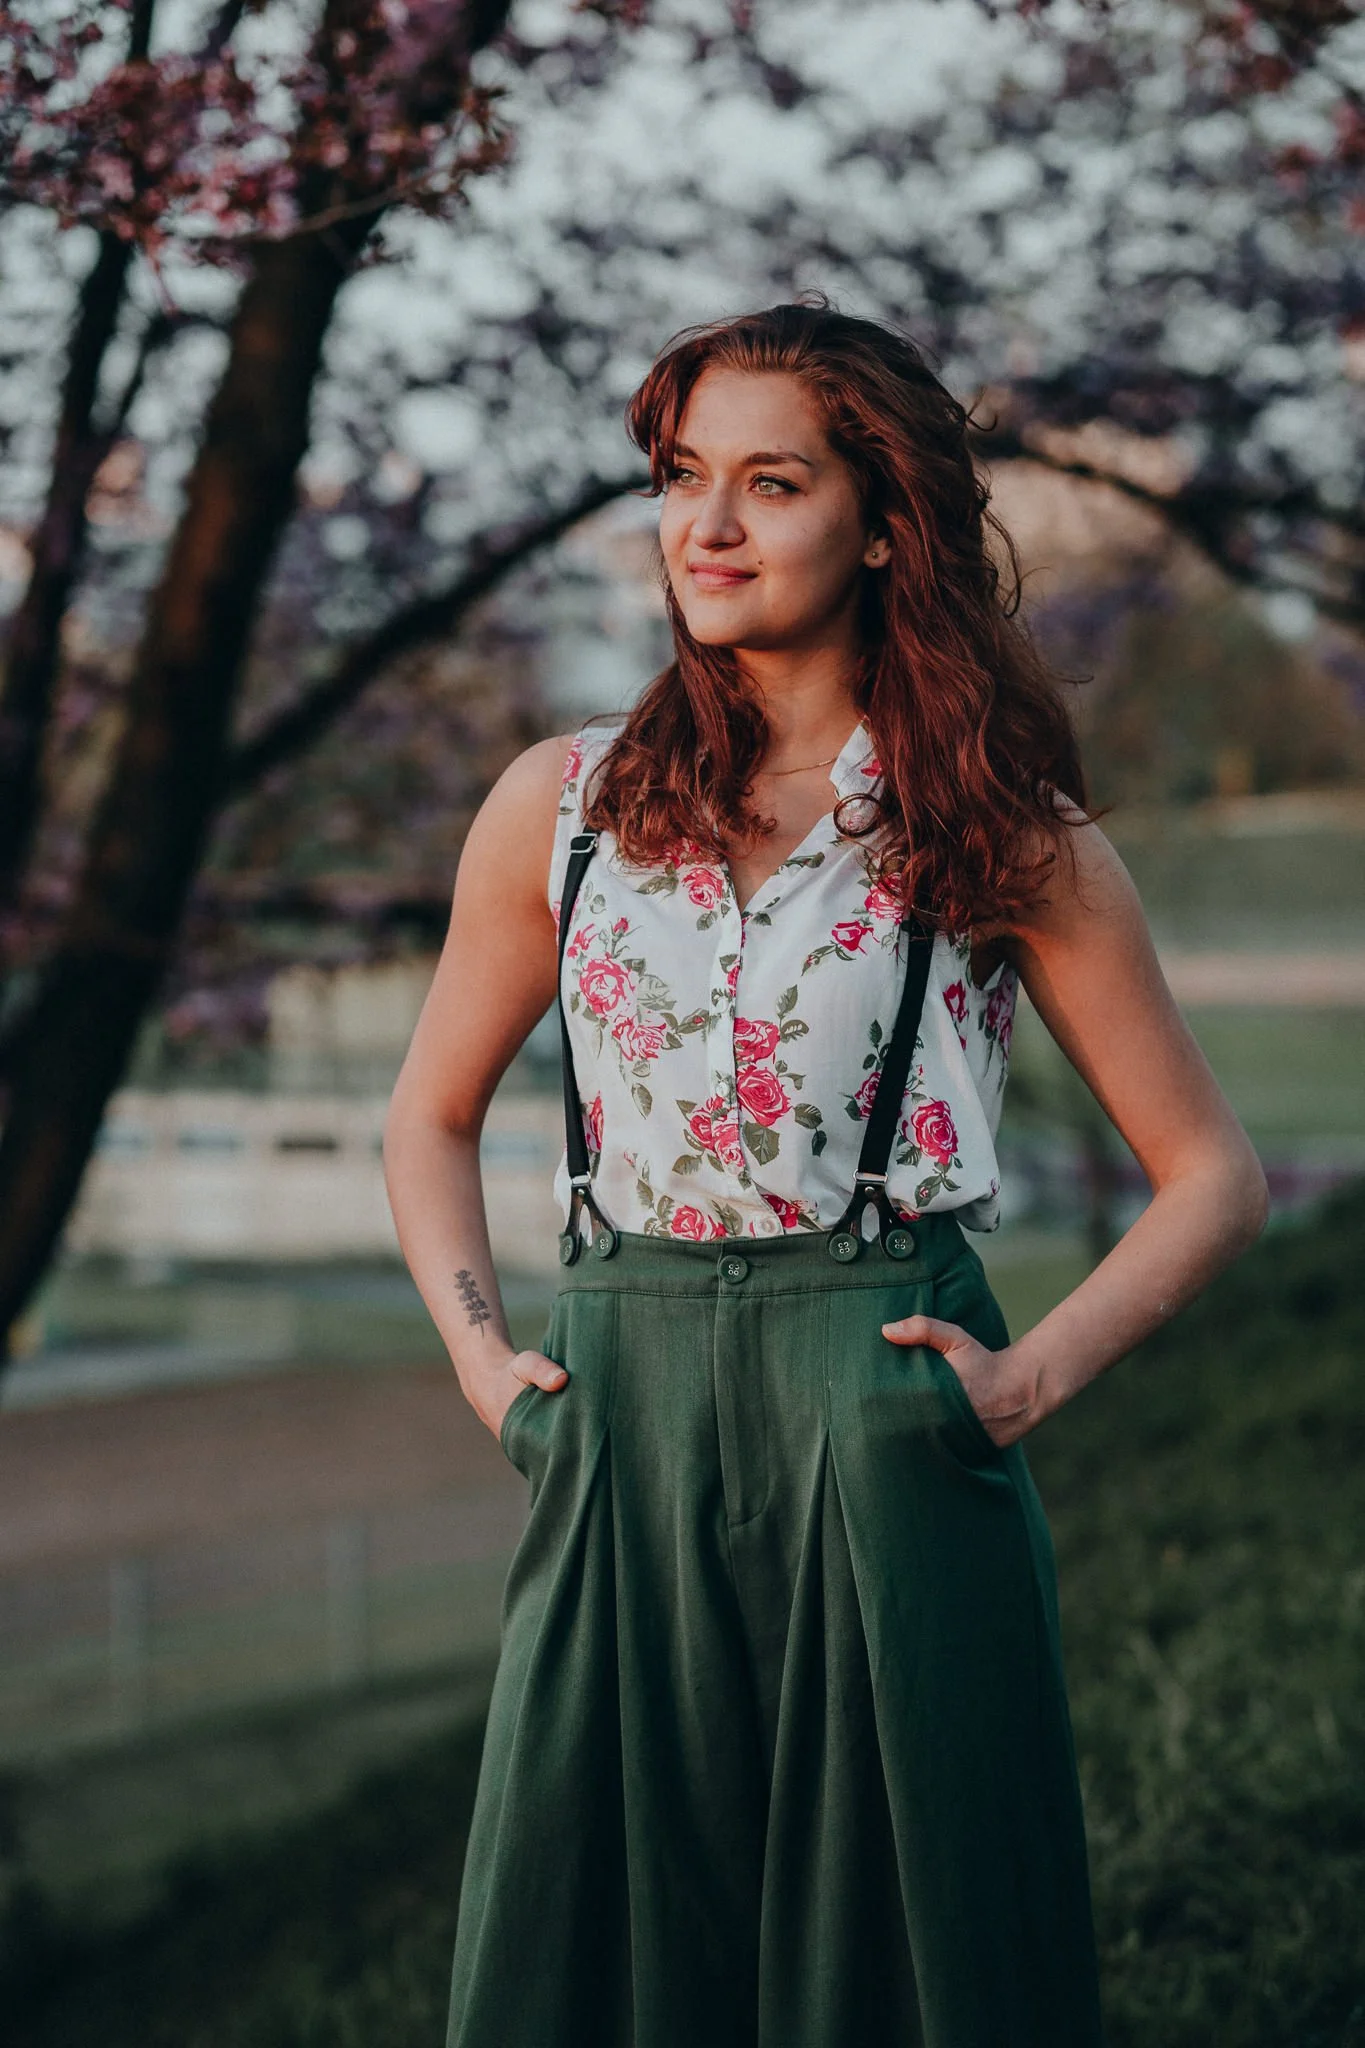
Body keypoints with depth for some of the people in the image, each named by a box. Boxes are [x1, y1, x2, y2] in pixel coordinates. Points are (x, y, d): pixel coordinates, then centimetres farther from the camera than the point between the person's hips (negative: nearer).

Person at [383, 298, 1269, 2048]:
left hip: (887, 1456, -2)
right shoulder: (562, 805, 8)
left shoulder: (1001, 835, 2)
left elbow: (1212, 1174, 6)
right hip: (621, 1445, 2)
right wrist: (481, 1355, 5)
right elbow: (431, 1119, 19)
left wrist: (1037, 1375, -6)